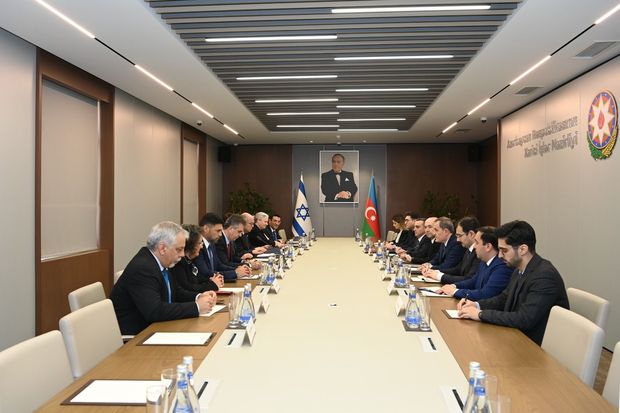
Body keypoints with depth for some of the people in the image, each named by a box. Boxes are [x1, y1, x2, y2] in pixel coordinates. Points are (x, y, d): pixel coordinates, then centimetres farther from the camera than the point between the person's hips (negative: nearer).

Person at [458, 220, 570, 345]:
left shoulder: (545, 275, -23)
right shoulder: (519, 270, 3)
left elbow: (525, 319, -28)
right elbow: (504, 298, 17)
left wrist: (481, 314, -22)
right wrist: (477, 305, -1)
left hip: (538, 345, -7)